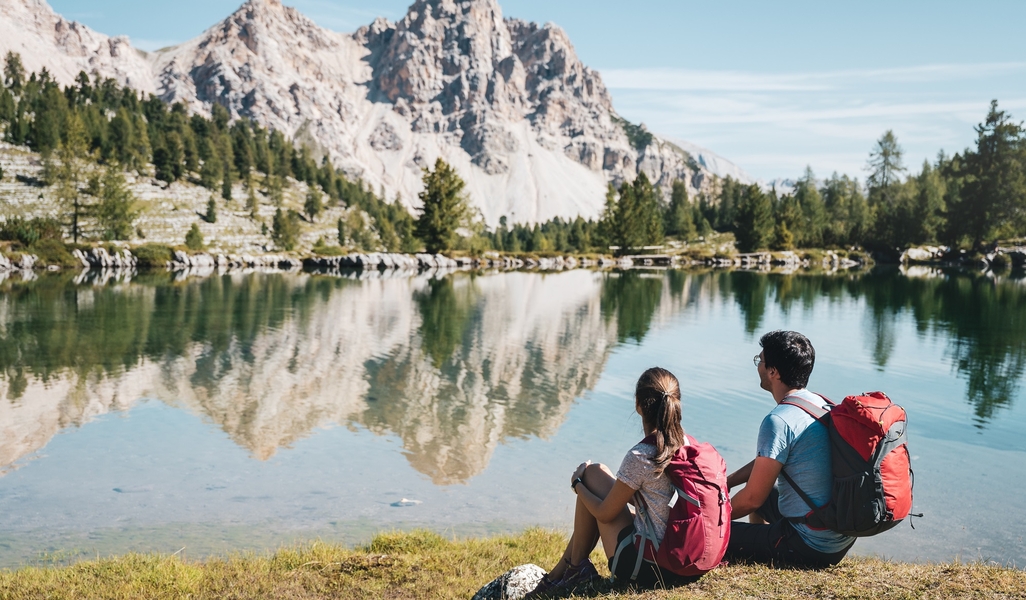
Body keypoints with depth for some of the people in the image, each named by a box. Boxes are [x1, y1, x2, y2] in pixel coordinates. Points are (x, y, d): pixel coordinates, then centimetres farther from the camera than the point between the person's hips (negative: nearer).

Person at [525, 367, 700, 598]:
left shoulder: (639, 457, -22)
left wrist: (577, 484, 10)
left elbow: (604, 514, -9)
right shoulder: (688, 444, -1)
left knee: (594, 473, 4)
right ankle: (561, 571, 28)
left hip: (647, 568, -7)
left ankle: (574, 568, 15)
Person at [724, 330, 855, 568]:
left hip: (809, 548, -9)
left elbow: (752, 499, -17)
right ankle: (761, 559, 42)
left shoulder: (779, 421, -22)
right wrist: (723, 484, 17)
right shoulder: (821, 404, 6)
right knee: (764, 495, 32)